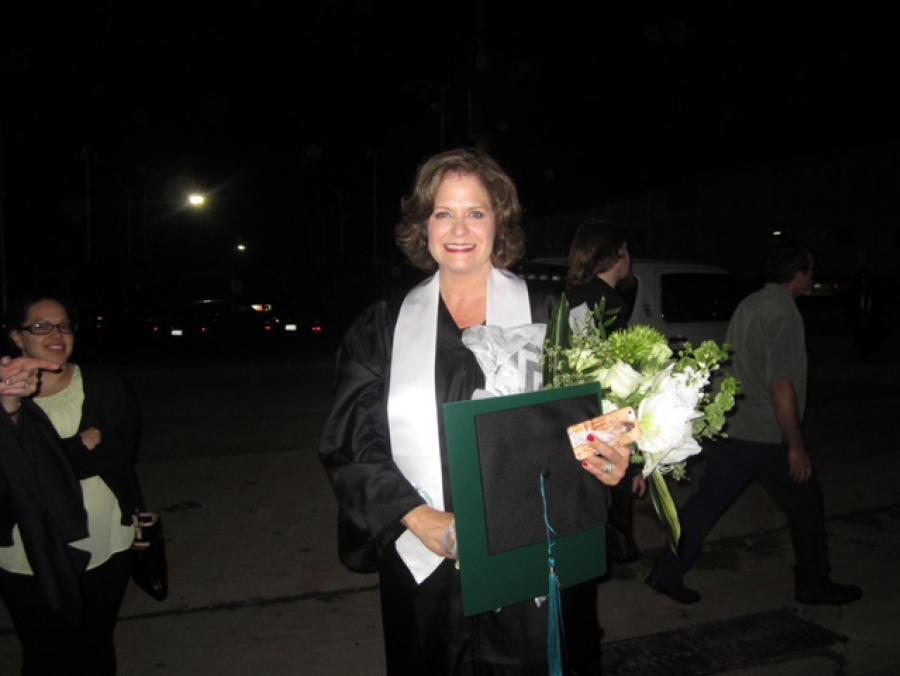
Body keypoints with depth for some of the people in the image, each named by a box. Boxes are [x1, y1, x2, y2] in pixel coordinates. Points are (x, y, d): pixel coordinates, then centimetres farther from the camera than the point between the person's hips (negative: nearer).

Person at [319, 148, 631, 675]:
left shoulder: (546, 316, 1)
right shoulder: (386, 326, 2)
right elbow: (352, 441, -2)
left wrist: (606, 460, -19)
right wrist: (420, 518, -15)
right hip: (425, 564, 1)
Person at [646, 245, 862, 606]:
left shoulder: (749, 304, 11)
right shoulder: (784, 314, -16)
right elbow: (781, 386, -21)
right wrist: (797, 446, -16)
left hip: (728, 427, 8)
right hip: (766, 436, -8)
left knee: (707, 502, 11)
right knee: (806, 506, 11)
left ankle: (667, 573, 13)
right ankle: (814, 585, 26)